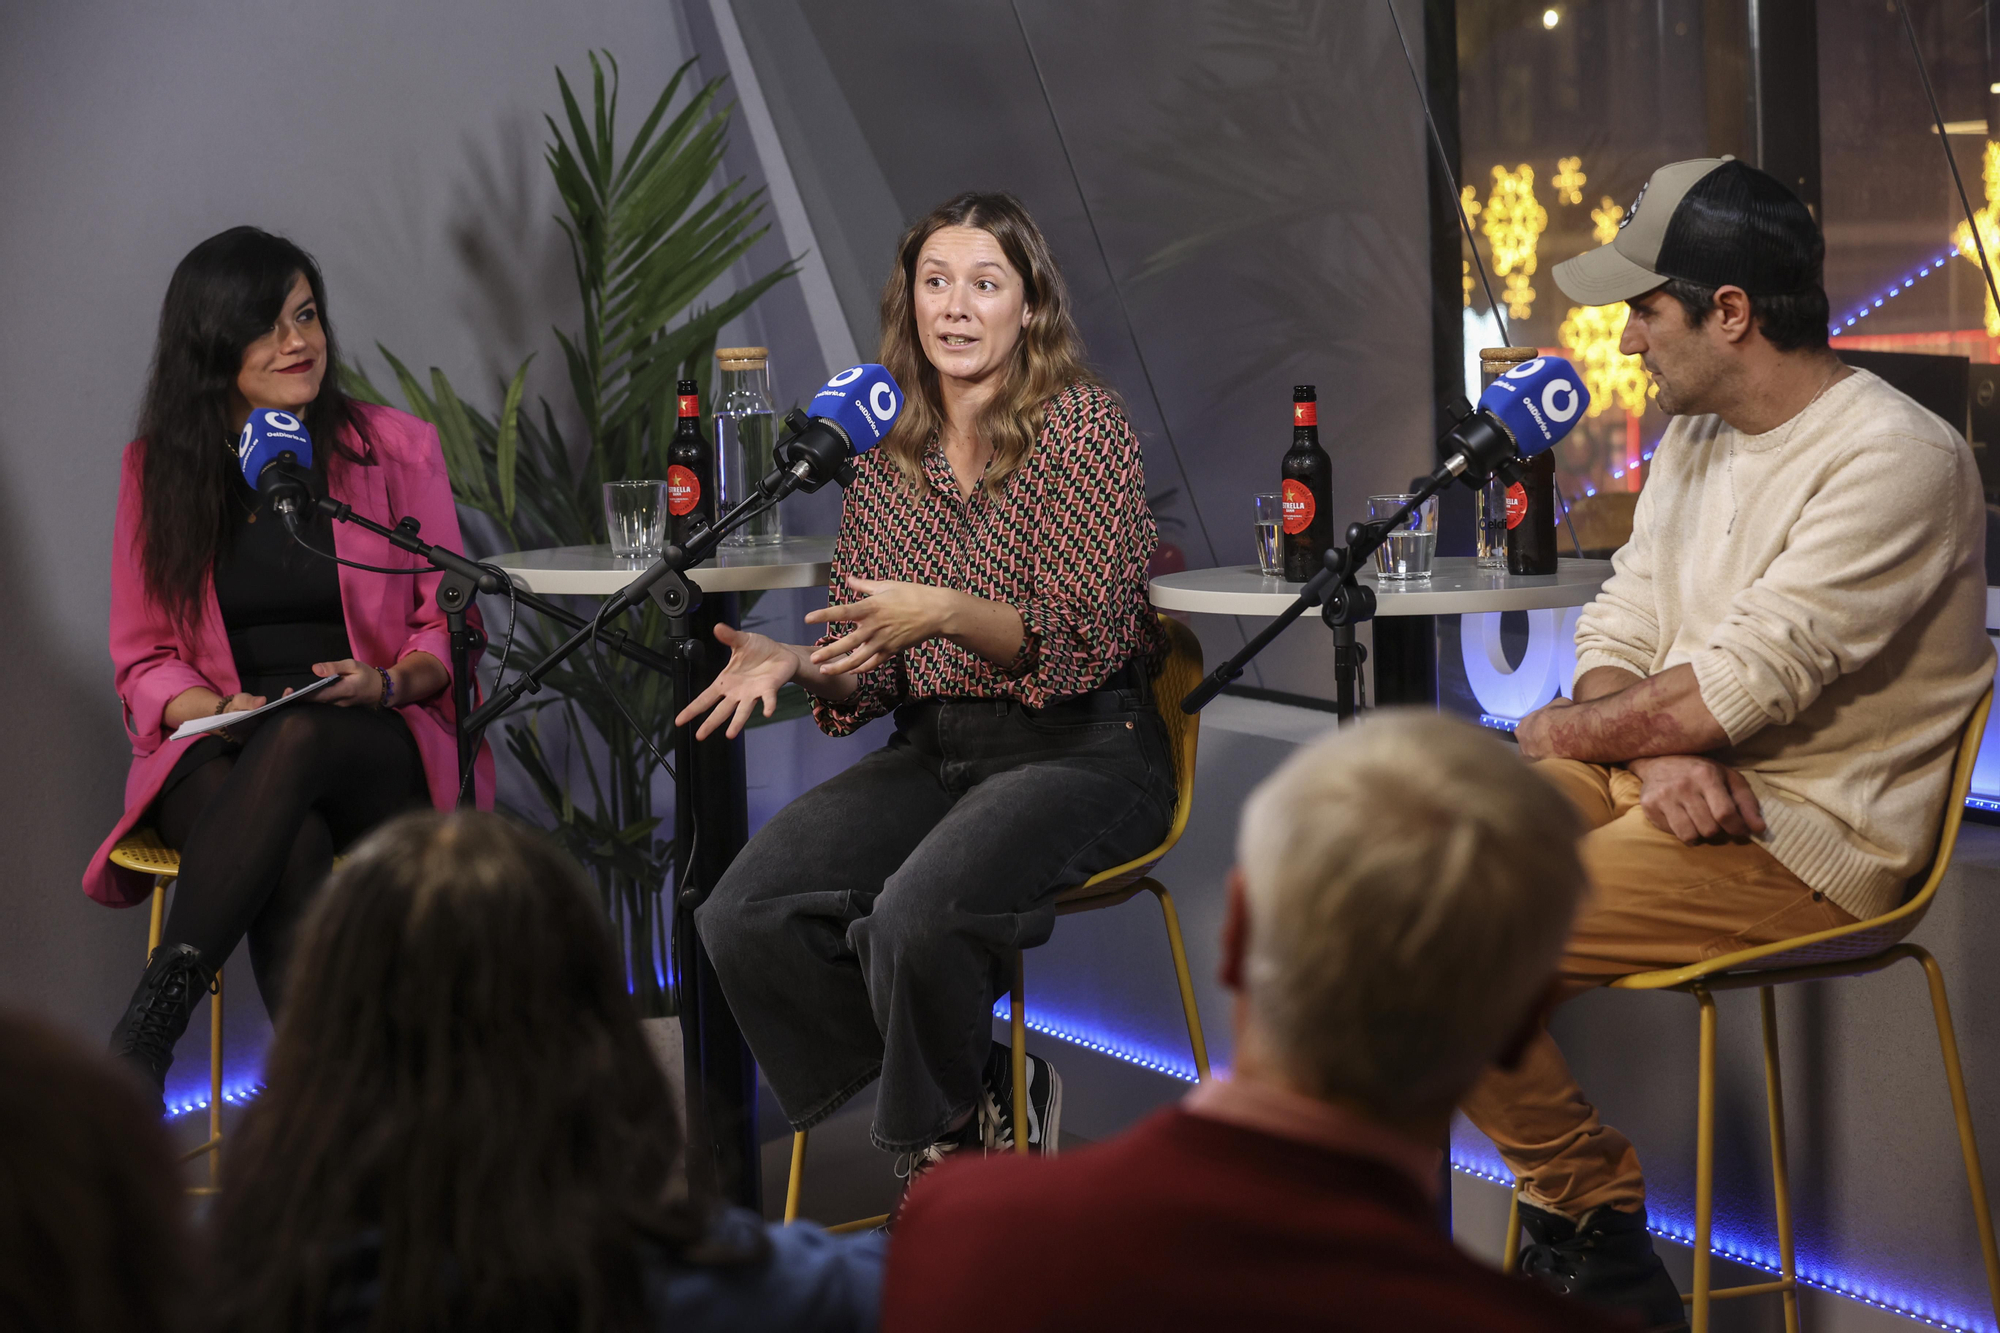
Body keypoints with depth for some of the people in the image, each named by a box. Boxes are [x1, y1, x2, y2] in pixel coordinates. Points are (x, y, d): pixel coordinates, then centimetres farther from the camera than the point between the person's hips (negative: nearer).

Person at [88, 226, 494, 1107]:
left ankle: (148, 1026, -42)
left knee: (303, 734, -38)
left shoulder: (396, 450, 7)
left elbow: (451, 626, 8)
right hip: (216, 754, 1)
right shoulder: (158, 469, 9)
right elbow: (144, 659, 9)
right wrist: (216, 708, -14)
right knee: (289, 849, -36)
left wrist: (386, 683, -15)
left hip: (379, 756, -1)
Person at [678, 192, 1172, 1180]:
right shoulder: (882, 451, 9)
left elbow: (1090, 641, -13)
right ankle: (984, 1096, 0)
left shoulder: (1083, 428, -6)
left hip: (1080, 752, -6)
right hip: (932, 752, 6)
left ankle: (945, 1139, -1)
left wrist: (945, 611, -29)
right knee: (741, 919, -16)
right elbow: (870, 671, 12)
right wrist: (791, 662, -11)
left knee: (916, 914, -33)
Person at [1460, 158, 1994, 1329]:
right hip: (1672, 783, 9)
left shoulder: (1895, 461, -16)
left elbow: (1744, 685, -21)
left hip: (1801, 839, -9)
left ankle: (1595, 1235, -4)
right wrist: (1653, 749, -13)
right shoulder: (1697, 440, 14)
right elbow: (1619, 630, 11)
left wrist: (1568, 731, -6)